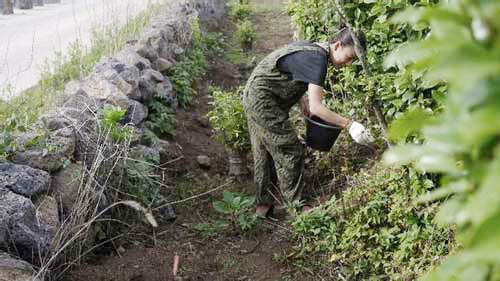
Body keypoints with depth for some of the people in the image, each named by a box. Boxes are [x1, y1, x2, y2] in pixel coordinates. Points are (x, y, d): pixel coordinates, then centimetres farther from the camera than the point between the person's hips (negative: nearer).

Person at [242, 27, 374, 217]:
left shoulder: (312, 49, 10)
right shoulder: (318, 59, -21)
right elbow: (316, 107, -27)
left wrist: (306, 110, 9)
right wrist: (349, 125, -25)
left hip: (253, 97, 10)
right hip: (264, 101, -10)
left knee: (264, 153, 16)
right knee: (290, 151, -3)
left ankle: (263, 204, 26)